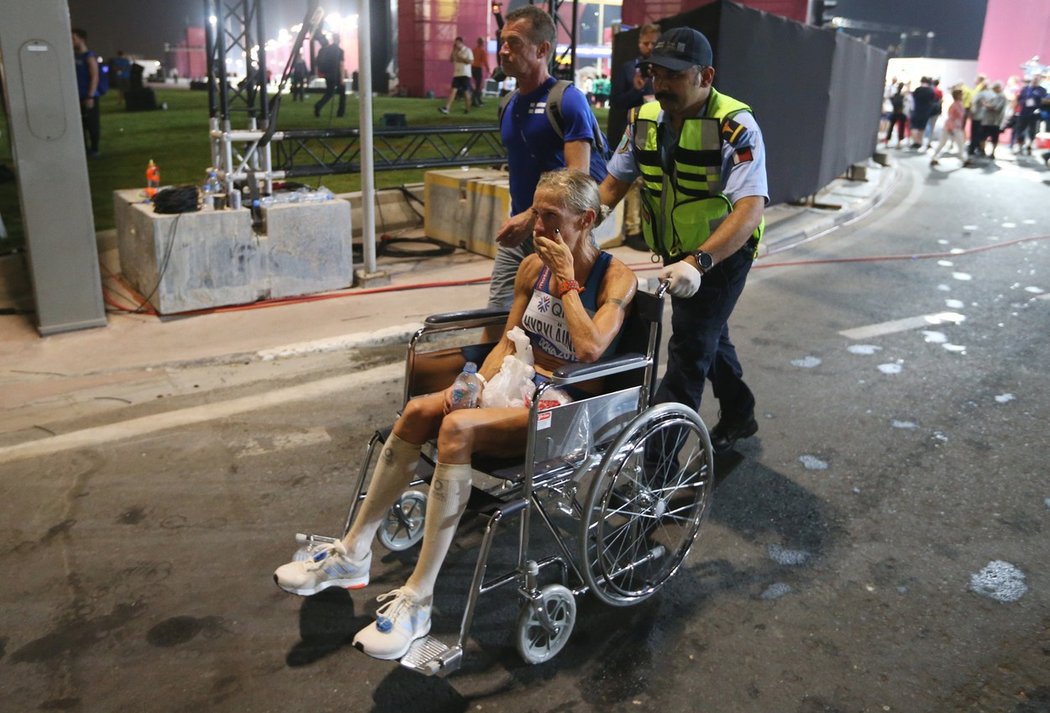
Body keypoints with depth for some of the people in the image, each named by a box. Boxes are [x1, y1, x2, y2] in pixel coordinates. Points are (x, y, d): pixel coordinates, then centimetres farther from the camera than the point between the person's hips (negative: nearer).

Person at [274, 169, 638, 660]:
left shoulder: (616, 278, -8)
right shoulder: (533, 266, 9)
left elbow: (590, 350, -25)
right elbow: (509, 341, 14)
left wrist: (566, 281, -17)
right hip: (518, 382, 6)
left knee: (458, 428, -32)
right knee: (420, 410, -21)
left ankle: (417, 600, -27)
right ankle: (353, 554, -10)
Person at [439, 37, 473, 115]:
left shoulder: (467, 50, -4)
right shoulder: (456, 52, 13)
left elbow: (471, 61, -12)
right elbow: (450, 60, 10)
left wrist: (461, 58, -15)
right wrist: (453, 50, 1)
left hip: (465, 74, -5)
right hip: (456, 74, 5)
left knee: (466, 91, 1)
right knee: (453, 90, -5)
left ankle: (467, 109, 15)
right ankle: (446, 108, -15)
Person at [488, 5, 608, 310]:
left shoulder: (568, 99, -12)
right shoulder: (510, 105, 11)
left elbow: (579, 176, -20)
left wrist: (530, 217, -27)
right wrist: (514, 218, 18)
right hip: (517, 230, 6)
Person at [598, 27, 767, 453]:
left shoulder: (734, 127, -25)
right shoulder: (645, 119, -6)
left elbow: (750, 209, -35)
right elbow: (614, 183, 3)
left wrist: (697, 263, -48)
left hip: (722, 253, -7)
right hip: (678, 255, 7)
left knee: (689, 349, -7)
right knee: (709, 336, 21)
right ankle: (739, 415, 44)